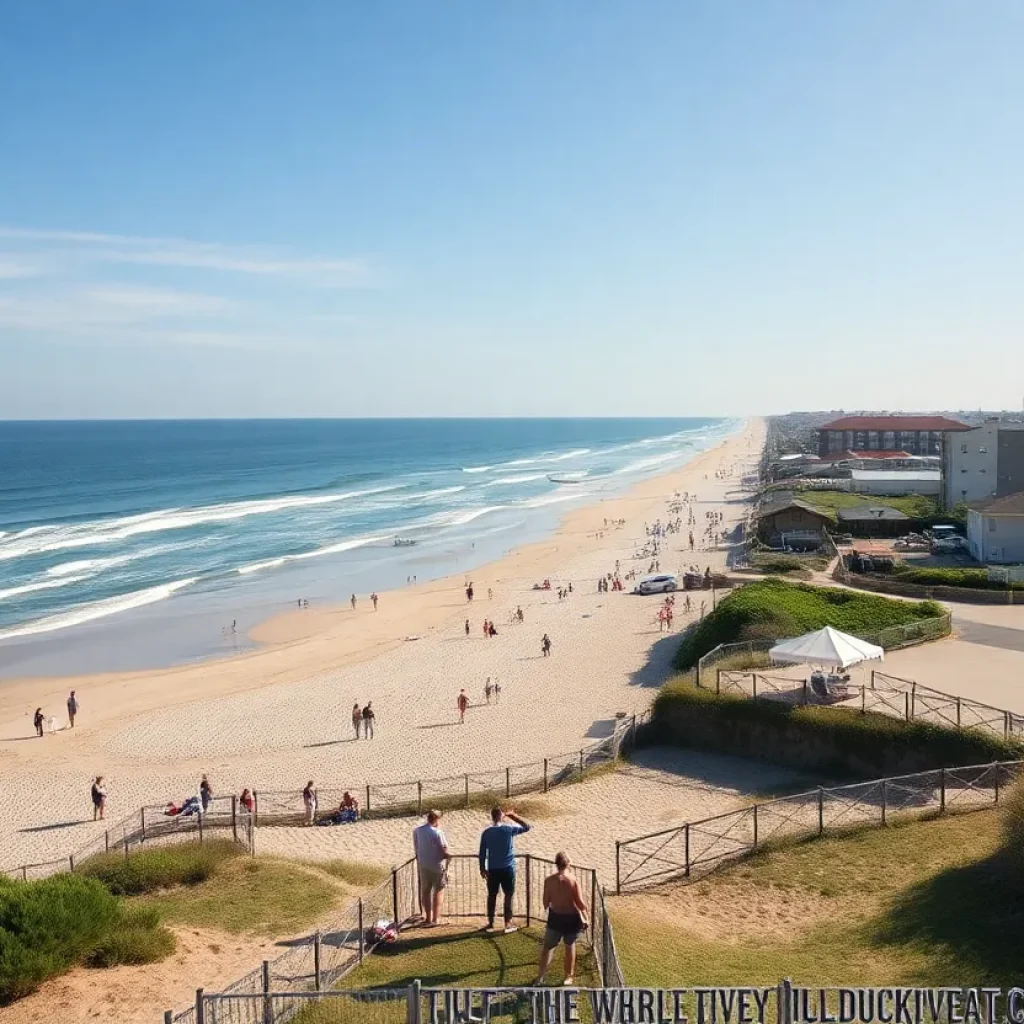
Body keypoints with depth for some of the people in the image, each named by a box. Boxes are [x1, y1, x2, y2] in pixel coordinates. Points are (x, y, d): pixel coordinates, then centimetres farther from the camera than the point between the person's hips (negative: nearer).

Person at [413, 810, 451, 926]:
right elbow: (445, 851, -18)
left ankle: (428, 917, 22)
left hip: (423, 865, 5)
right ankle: (435, 918, 7)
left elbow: (416, 848, 9)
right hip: (437, 865, -5)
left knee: (425, 891, 16)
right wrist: (449, 856, 2)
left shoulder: (416, 831, -3)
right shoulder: (437, 833, -20)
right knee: (438, 891, 8)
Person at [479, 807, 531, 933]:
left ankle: (490, 923, 17)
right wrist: (514, 816, 6)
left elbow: (482, 852, 1)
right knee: (508, 895, 7)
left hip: (492, 869, 2)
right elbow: (526, 827, 2)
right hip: (507, 868, -2)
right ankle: (508, 923, 6)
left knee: (492, 895, 12)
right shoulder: (509, 829, -10)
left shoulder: (486, 832, -3)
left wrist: (482, 868, 10)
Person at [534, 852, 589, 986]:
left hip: (555, 917, 1)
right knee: (570, 946, 20)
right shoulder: (573, 880, -16)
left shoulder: (549, 880, -10)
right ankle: (568, 977, 28)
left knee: (548, 947, 16)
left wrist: (548, 910, 20)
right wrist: (585, 918, 1)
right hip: (572, 918, -1)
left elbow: (546, 901, -2)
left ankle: (540, 977, 13)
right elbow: (580, 903, -14)